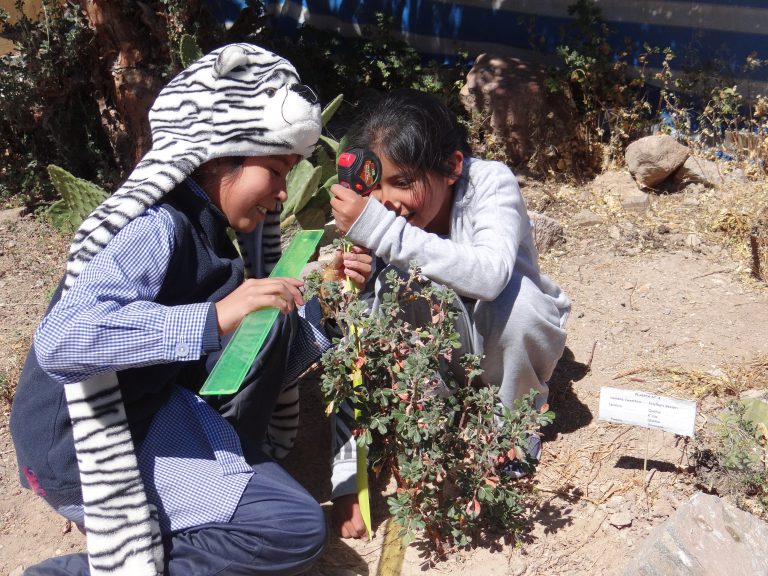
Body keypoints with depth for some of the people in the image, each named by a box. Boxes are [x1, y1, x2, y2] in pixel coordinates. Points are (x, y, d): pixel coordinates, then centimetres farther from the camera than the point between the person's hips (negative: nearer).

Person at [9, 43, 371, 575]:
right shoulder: (157, 228, -23)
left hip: (151, 407, 9)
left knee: (297, 325, 2)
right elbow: (59, 340, -36)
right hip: (86, 443, -8)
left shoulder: (202, 219, 4)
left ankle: (223, 470, 7)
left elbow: (244, 310, 17)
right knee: (297, 529, -17)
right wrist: (214, 318, -40)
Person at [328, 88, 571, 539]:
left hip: (520, 335, -1)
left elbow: (489, 275, -48)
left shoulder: (491, 182, -28)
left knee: (513, 295, -35)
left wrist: (383, 231, -53)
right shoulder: (373, 216, -22)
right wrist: (347, 477, -29)